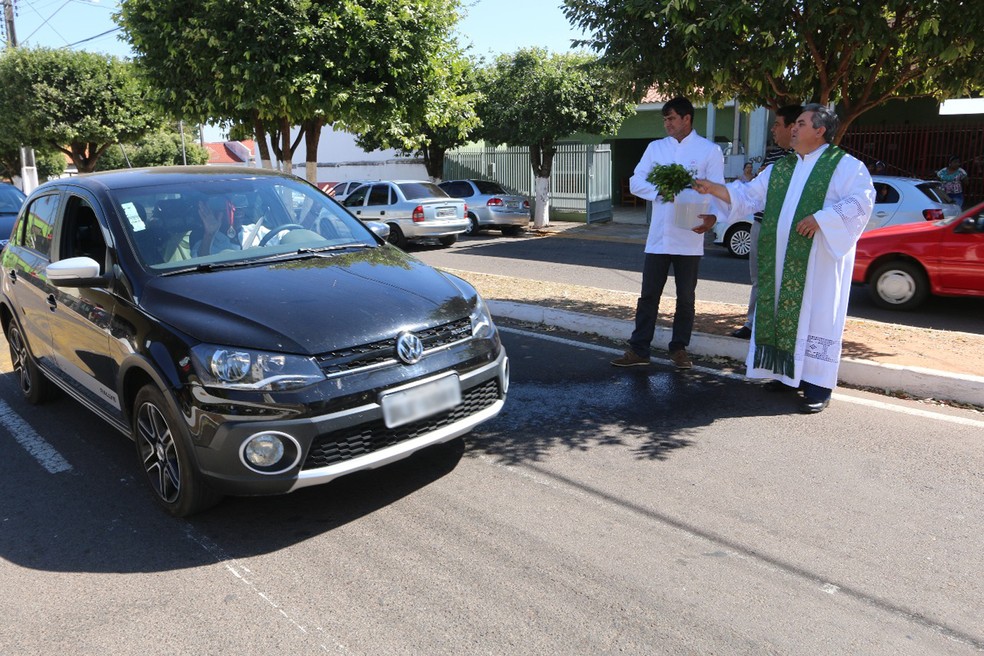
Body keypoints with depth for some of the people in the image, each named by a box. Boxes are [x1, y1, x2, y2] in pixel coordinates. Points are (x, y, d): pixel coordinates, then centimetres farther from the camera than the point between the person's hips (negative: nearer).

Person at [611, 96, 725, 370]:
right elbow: (635, 182, 6)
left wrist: (712, 216, -27)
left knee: (686, 298, 8)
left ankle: (679, 348, 21)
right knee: (648, 295, 5)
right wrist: (660, 190, -13)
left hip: (689, 238, -2)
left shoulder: (709, 150, 1)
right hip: (658, 236, 3)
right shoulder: (656, 147, 11)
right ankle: (639, 350, 11)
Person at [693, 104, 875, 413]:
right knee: (779, 312, 8)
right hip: (781, 258, 7)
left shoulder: (844, 165, -3)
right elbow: (749, 195, 14)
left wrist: (821, 217, -21)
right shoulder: (780, 168, 16)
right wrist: (714, 189, 3)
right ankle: (788, 373, 20)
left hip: (818, 257, -6)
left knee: (815, 315, -4)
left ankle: (817, 384, 2)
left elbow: (862, 200, -13)